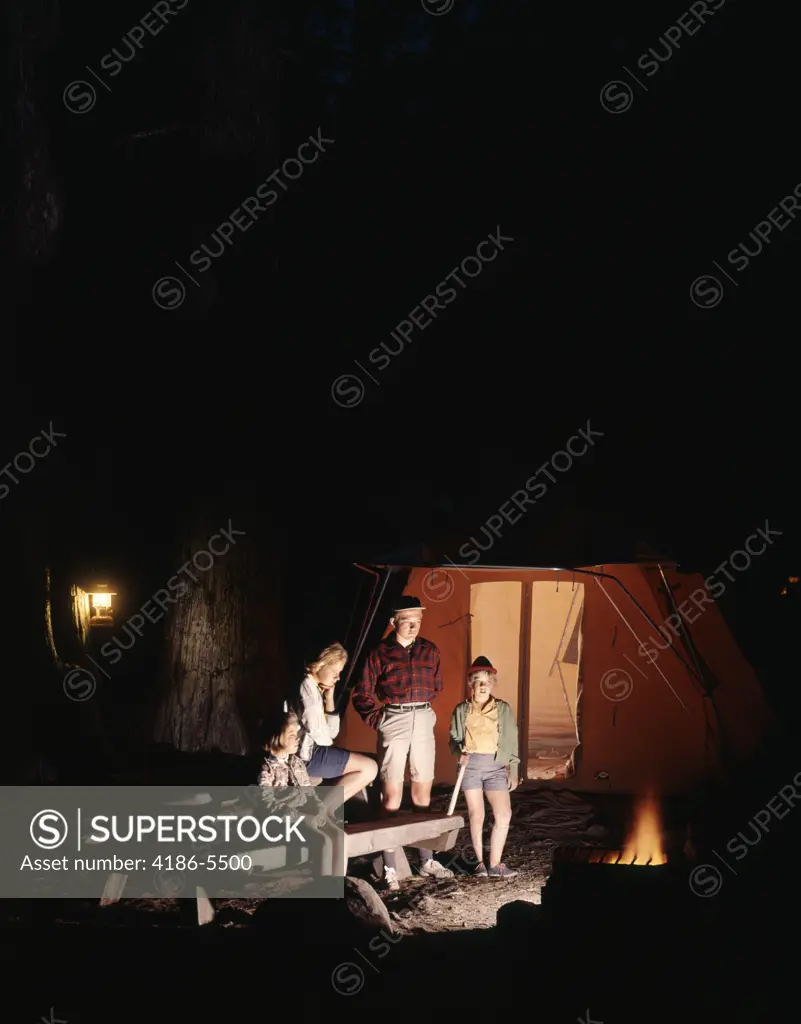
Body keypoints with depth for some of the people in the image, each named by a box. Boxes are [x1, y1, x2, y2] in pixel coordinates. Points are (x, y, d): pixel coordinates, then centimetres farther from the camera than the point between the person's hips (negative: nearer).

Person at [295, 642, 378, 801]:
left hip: (313, 751, 10)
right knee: (369, 768, -8)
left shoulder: (316, 689, 16)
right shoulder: (308, 687, -14)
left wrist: (329, 697, 5)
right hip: (309, 755, -10)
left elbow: (331, 732, 13)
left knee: (369, 765, 16)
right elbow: (319, 735, -16)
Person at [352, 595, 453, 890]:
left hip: (424, 721, 4)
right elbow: (362, 695, 2)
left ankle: (426, 860, 19)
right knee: (392, 794, -6)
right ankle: (390, 868, -4)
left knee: (423, 791, 10)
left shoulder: (430, 651, 8)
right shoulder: (380, 654, -2)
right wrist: (379, 719, -5)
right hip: (394, 724, -4)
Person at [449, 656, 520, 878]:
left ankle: (494, 864, -3)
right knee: (476, 815, -1)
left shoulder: (503, 709, 9)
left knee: (504, 814, -11)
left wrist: (513, 771, 5)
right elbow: (454, 739, 12)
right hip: (470, 765, 0)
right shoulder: (461, 711, 8)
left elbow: (512, 741, 10)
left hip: (496, 766, 1)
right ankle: (481, 862, 10)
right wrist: (460, 753, -10)